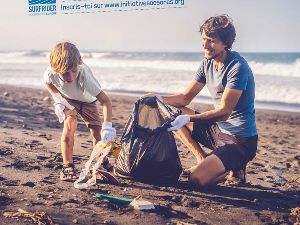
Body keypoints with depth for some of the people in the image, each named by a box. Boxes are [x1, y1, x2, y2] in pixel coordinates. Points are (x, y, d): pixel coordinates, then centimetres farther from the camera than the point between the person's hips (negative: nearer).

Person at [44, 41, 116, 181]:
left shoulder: (84, 77, -43)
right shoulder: (51, 73, -35)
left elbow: (105, 100, -44)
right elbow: (48, 82, -6)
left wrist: (107, 126, -53)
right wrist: (58, 99, -18)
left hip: (87, 100, 0)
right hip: (65, 99, 1)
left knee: (97, 132, -10)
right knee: (70, 124, -25)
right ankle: (67, 167, -15)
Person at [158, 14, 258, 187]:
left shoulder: (238, 67, -21)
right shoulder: (208, 63, 4)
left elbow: (224, 112, -25)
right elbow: (186, 97, 9)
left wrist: (188, 119, -33)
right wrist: (158, 99, -7)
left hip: (241, 140, -8)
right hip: (218, 129, 8)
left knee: (197, 179, -25)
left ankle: (235, 168, 5)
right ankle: (203, 160, 4)